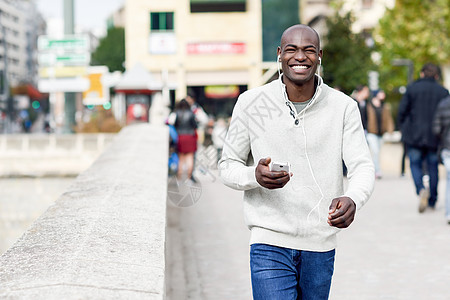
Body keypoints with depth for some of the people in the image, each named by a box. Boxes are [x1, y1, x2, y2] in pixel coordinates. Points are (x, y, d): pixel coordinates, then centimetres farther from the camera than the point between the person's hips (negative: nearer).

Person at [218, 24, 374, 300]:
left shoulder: (344, 107, -3)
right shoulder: (251, 104, -3)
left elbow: (363, 166, -7)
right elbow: (228, 166, 4)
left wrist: (352, 199, -31)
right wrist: (255, 176, -21)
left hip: (321, 246, 2)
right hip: (270, 244, -2)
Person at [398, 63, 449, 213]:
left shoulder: (412, 88, -1)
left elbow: (402, 110, -4)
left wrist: (403, 128, 9)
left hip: (414, 135, -1)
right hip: (435, 138, 1)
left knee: (415, 164, 6)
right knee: (433, 167, 11)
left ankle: (421, 190, -21)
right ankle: (432, 201, 16)